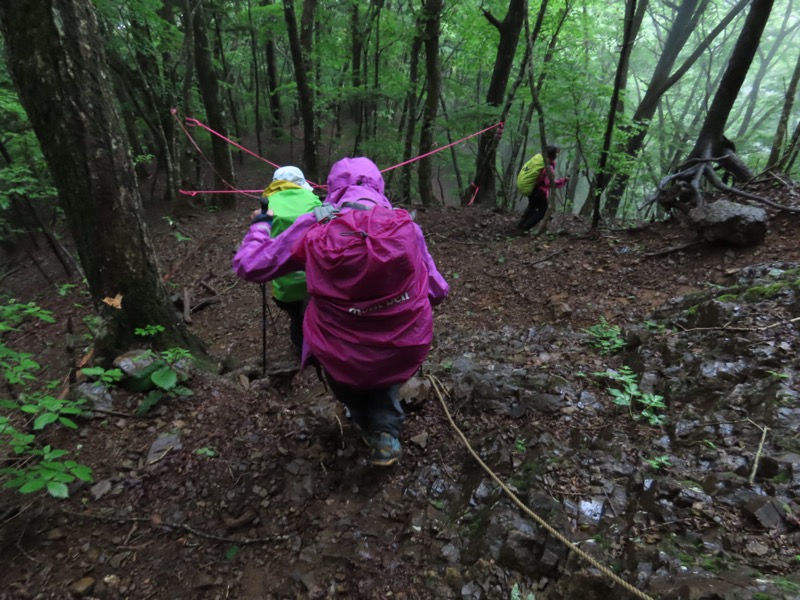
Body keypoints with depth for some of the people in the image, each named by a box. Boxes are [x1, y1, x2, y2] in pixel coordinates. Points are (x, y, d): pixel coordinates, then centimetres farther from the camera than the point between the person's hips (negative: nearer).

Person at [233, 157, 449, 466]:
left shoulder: (313, 227, -8)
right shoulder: (405, 223, -6)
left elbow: (247, 265, 3)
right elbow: (437, 291, 2)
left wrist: (260, 225, 22)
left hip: (345, 359, -1)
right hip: (406, 351, 2)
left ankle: (368, 425, 42)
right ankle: (386, 432, 24)